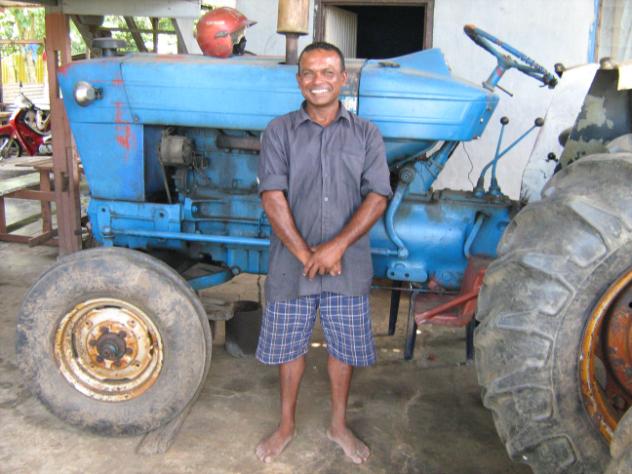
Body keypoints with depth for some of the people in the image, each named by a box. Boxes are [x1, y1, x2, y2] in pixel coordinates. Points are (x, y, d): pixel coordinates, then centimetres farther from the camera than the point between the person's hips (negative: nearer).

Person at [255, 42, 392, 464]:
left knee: (344, 348, 13)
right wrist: (306, 253, -17)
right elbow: (273, 197, -9)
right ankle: (286, 425, 34)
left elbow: (377, 198, -7)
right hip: (291, 264, 0)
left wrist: (337, 246, -19)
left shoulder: (365, 134, 2)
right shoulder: (280, 132, -1)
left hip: (349, 265, 1)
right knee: (289, 346, 13)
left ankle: (339, 425, 35)